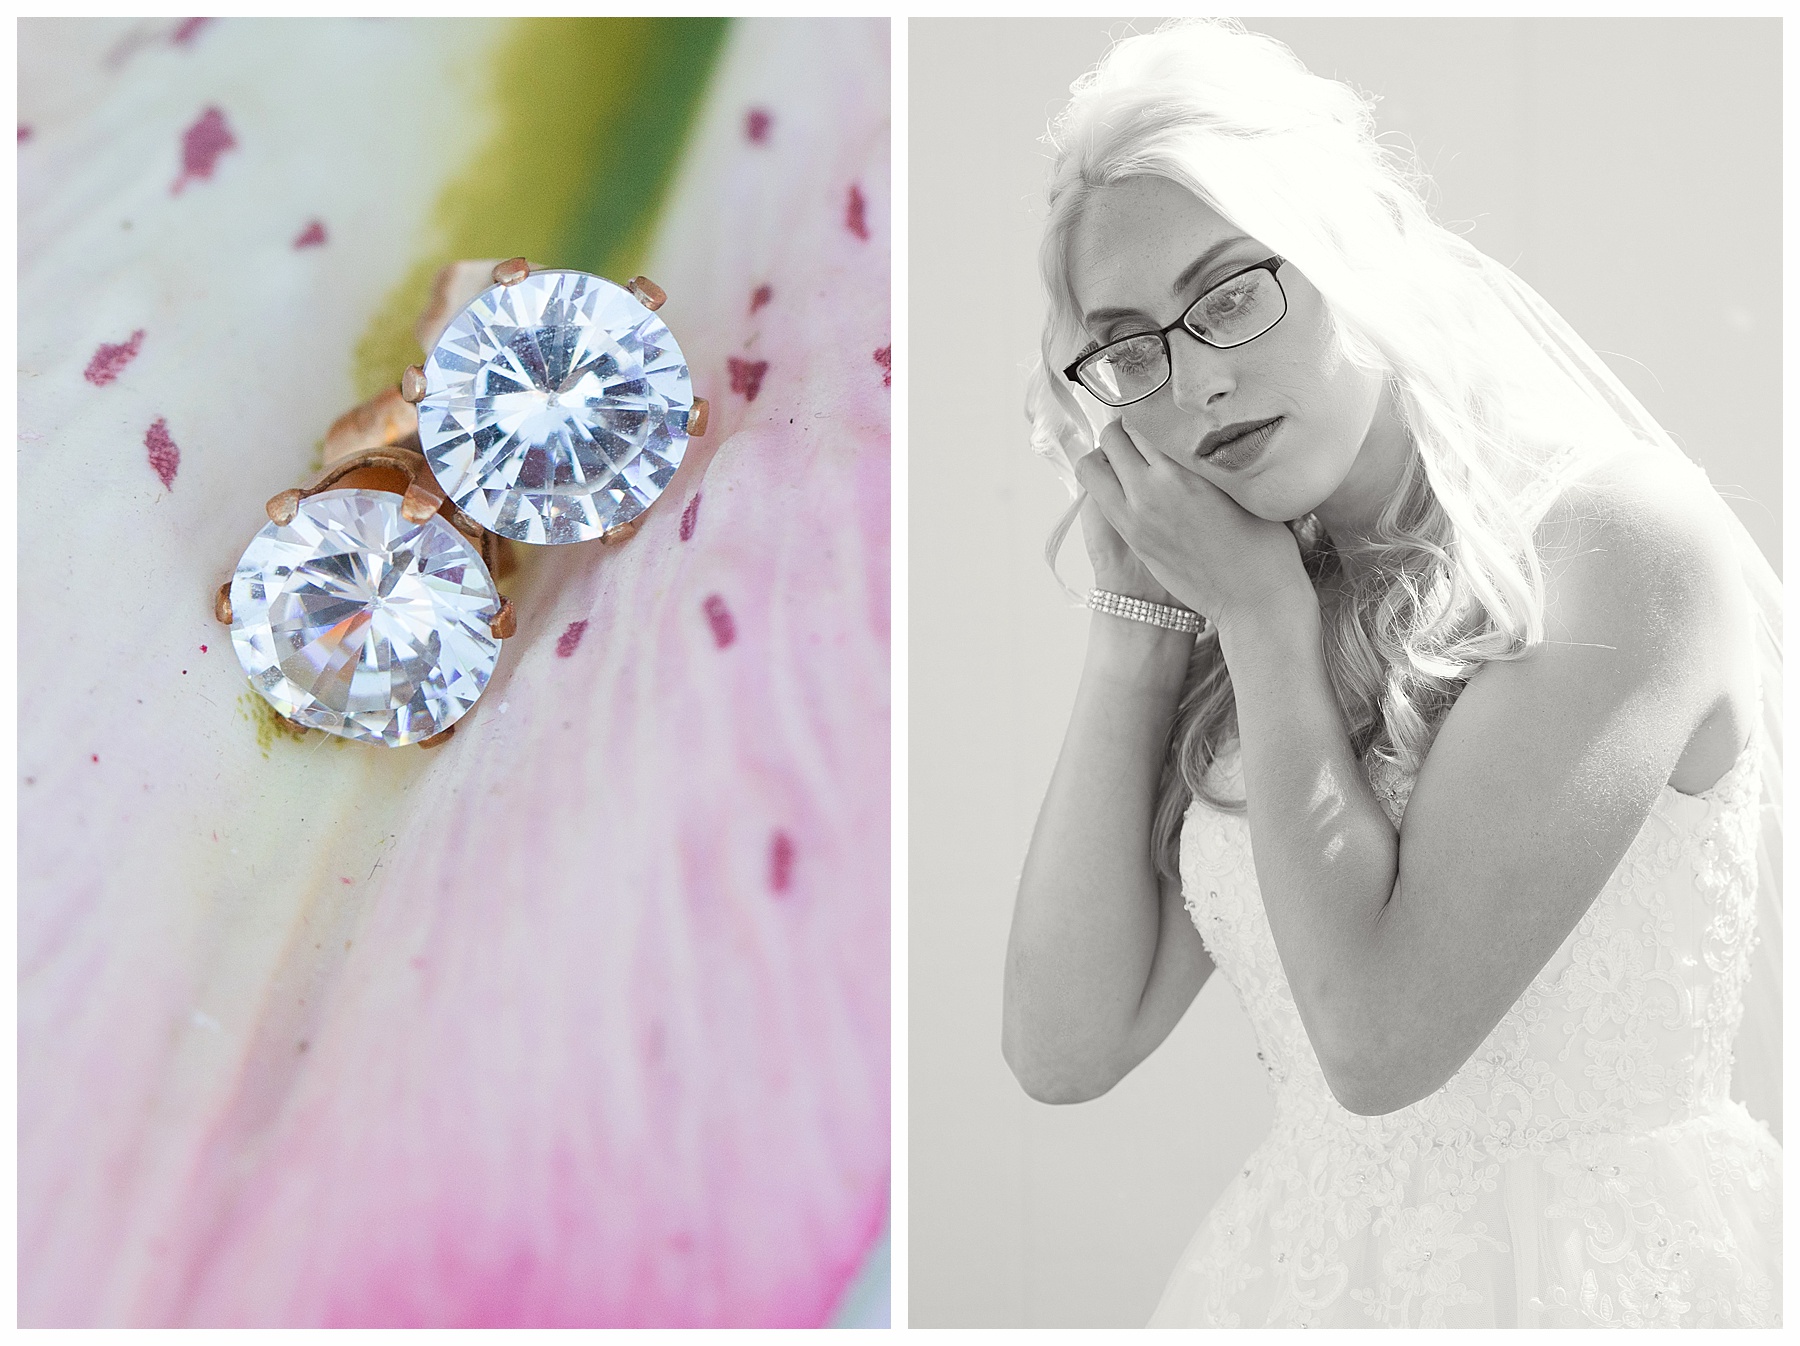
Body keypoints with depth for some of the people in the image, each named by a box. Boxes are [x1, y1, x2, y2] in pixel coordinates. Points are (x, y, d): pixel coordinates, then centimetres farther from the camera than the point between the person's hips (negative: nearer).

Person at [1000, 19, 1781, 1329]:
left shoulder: (1622, 534, -13)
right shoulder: (1244, 627, 4)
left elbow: (1380, 1035, -18)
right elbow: (1065, 1046, -4)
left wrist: (1263, 617, -11)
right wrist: (1137, 617, -4)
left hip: (1599, 1266, -5)